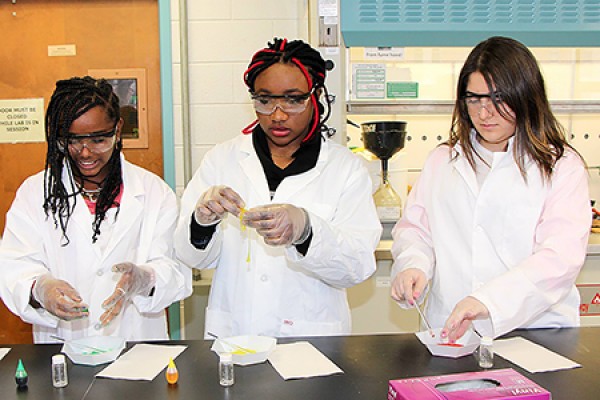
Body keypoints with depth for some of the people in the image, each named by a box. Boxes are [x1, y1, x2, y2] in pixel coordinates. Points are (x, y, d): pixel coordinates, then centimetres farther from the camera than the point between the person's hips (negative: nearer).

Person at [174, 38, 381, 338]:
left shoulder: (346, 167, 4)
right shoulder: (221, 159, 9)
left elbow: (358, 266, -6)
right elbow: (193, 258, 5)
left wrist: (304, 228, -23)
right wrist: (203, 220, -16)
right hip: (229, 336, 3)